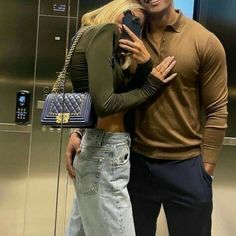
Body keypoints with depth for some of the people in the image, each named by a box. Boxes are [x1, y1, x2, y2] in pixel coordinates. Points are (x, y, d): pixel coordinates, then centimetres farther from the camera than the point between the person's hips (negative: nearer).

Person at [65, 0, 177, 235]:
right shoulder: (105, 31, -11)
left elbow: (127, 92, 10)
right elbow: (104, 104, -23)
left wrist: (144, 65, -6)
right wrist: (149, 88, -9)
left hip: (93, 147, 10)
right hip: (104, 151, -10)